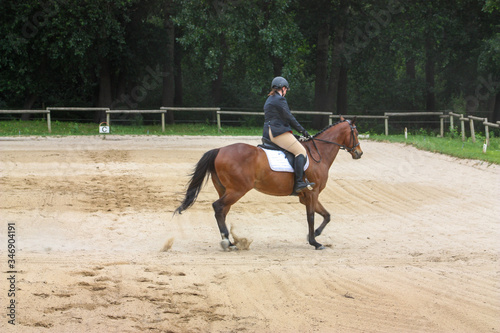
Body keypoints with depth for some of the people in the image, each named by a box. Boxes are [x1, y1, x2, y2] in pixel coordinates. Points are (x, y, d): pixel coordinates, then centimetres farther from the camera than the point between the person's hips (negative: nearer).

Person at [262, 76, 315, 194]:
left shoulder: (270, 99, 22)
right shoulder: (279, 99, -9)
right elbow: (289, 118, -9)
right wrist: (302, 130, 0)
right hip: (278, 132, -11)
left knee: (299, 149, 22)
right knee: (301, 151, -15)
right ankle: (299, 183, -26)